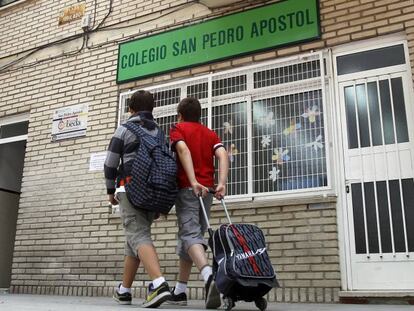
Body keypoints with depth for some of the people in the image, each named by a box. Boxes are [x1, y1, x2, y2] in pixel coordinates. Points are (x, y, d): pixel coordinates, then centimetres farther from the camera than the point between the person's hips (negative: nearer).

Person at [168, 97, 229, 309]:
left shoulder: (178, 129, 7)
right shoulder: (210, 133, 19)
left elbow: (183, 150, -13)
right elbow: (222, 154, 0)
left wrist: (193, 182, -22)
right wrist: (221, 183, -11)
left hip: (187, 188, -5)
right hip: (207, 189, 5)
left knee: (190, 236, -13)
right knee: (191, 235, 13)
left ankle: (210, 277, -39)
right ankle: (179, 291, 19)